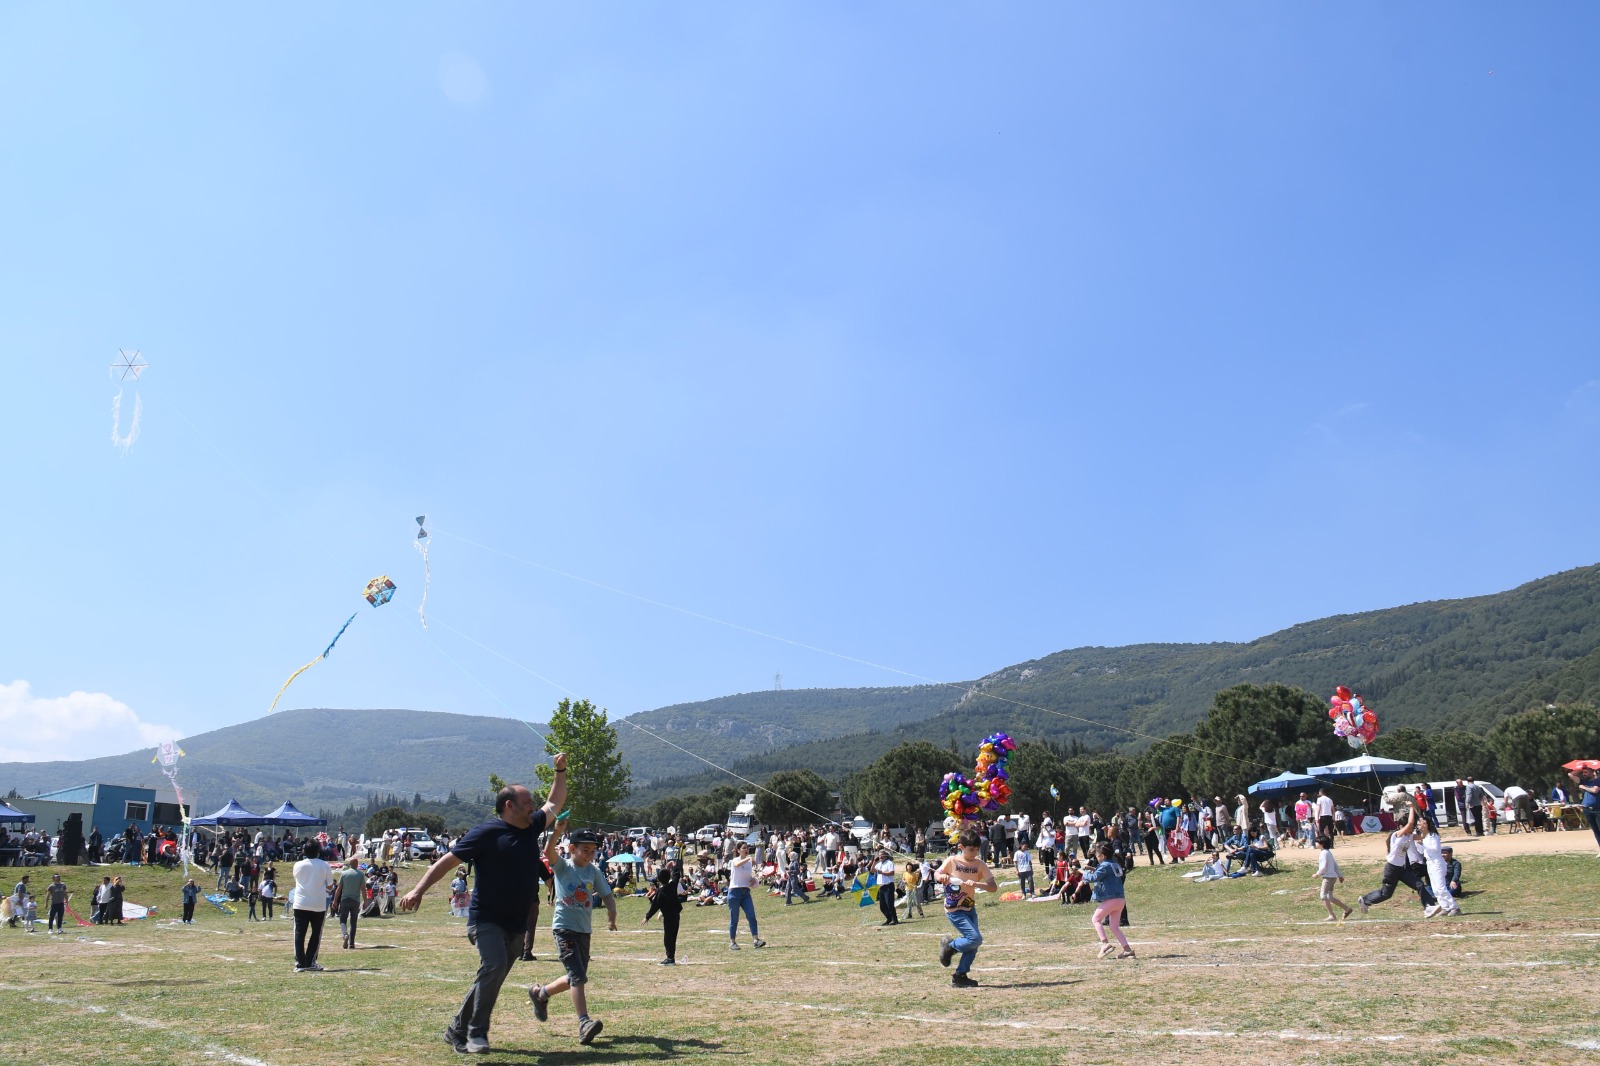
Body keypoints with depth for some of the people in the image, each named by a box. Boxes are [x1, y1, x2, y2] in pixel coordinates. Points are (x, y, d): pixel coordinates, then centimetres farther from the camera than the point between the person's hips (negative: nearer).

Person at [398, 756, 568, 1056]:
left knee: (492, 977, 9)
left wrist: (561, 771, 21)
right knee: (494, 966, -24)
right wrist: (419, 890, -19)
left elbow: (554, 804, 26)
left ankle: (458, 1029, 25)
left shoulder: (531, 827, 10)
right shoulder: (486, 832, -9)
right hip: (486, 918, -7)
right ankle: (476, 1034, -13)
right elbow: (448, 861, -10)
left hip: (516, 922, 7)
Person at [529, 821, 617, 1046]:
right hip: (564, 927, -6)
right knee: (578, 975, -16)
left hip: (585, 930, 6)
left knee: (576, 977, 15)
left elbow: (607, 895, 1)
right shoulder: (562, 867, -6)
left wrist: (612, 917, -18)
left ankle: (540, 993, 39)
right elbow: (548, 851, -25)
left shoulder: (594, 872, 5)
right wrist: (557, 830, -43)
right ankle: (584, 1023, -18)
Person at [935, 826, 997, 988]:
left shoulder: (980, 864, -3)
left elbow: (993, 887, -10)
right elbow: (936, 874, 5)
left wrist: (976, 884, -27)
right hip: (954, 909, -5)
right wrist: (941, 877, -18)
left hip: (970, 908, 5)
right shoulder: (952, 861, -11)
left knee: (973, 943, 2)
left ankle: (960, 976, 16)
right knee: (976, 939, -17)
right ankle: (949, 946, 8)